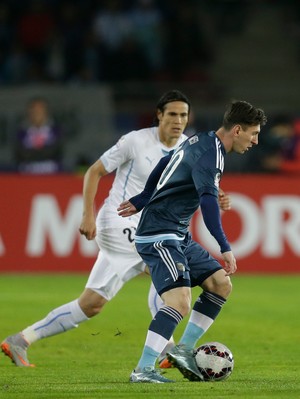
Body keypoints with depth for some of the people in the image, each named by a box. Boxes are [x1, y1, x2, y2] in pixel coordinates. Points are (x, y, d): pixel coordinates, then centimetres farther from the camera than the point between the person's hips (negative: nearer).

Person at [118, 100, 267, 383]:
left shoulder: (201, 141, 13)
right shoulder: (210, 154, -19)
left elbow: (164, 164, 28)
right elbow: (208, 201, -32)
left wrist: (142, 201, 38)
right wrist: (225, 248, -39)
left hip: (179, 237, 10)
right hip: (159, 236, -10)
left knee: (221, 285, 9)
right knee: (180, 302, -23)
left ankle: (184, 349, 14)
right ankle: (143, 370, -23)